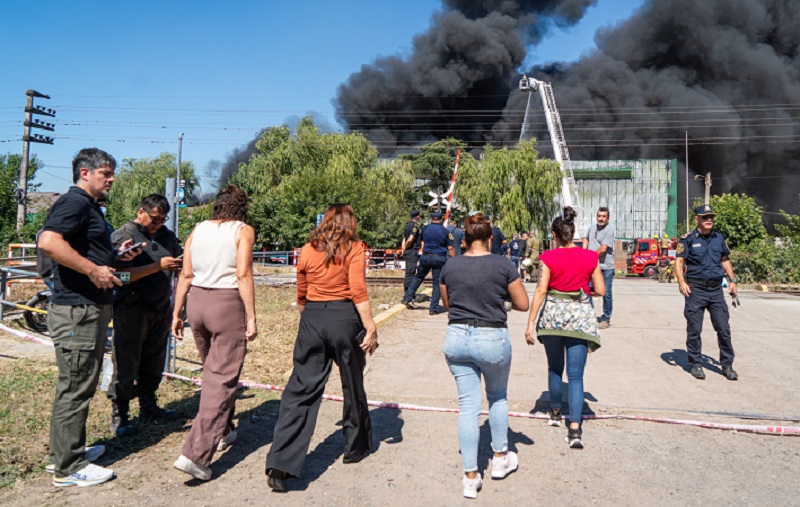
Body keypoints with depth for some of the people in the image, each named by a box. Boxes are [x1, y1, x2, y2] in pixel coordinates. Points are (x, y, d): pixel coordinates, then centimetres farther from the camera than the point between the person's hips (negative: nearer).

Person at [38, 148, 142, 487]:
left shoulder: (89, 206, 19)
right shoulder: (74, 202, -13)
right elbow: (48, 242, -29)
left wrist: (116, 255, 13)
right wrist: (94, 270, -25)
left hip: (91, 308, 11)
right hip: (76, 309, -11)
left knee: (80, 384, 19)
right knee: (75, 387, -2)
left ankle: (65, 452, 32)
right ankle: (68, 468, 9)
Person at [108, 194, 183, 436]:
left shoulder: (167, 235, 13)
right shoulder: (123, 235, -6)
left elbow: (181, 262, 23)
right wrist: (159, 265, -20)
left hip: (161, 309, 6)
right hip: (132, 310, -6)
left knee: (153, 362, 14)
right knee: (126, 364, 1)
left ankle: (148, 407, 27)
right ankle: (119, 414, 12)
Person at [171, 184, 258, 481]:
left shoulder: (198, 230, 9)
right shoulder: (243, 231, -4)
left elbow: (185, 274, 6)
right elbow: (243, 275, -14)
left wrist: (177, 313, 11)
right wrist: (251, 318, -12)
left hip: (197, 302, 6)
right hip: (227, 304, -6)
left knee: (212, 371, 22)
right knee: (221, 379, -1)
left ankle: (223, 432, 38)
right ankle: (196, 454, -6)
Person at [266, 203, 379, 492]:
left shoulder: (307, 251, 8)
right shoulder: (353, 249, -2)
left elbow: (301, 296, 13)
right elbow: (358, 292, -13)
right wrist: (370, 327, -11)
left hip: (312, 319, 2)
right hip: (345, 318, -2)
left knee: (302, 389, 3)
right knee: (352, 384, 16)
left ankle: (280, 464, -3)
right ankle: (356, 448, 33)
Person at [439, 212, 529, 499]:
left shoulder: (450, 266, 1)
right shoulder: (503, 265, -8)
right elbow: (523, 305, -2)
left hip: (456, 338, 3)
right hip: (492, 338, -2)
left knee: (468, 405, 9)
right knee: (498, 397, 22)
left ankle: (470, 477, 15)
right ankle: (500, 458, 36)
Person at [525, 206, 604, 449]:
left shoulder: (548, 258, -7)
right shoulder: (590, 257, -1)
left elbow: (541, 291, -12)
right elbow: (600, 290, 2)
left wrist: (530, 323, -10)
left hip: (552, 315, 0)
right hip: (581, 316, 0)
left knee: (554, 368, 21)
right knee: (576, 375, 2)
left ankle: (555, 412, 36)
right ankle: (575, 429, -6)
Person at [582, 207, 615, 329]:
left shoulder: (610, 229, -12)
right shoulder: (592, 227, 9)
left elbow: (603, 248, -19)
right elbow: (586, 239, 27)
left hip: (606, 267, -6)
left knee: (606, 294, 3)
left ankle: (606, 319, 15)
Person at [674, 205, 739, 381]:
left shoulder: (719, 237, 11)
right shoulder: (688, 239, -3)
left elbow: (725, 260, 21)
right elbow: (679, 261, -8)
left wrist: (733, 280, 12)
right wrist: (682, 282, -22)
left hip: (716, 289, 4)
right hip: (696, 289, -4)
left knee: (723, 328, 5)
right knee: (694, 329, 2)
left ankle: (727, 365, 17)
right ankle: (696, 364, 15)